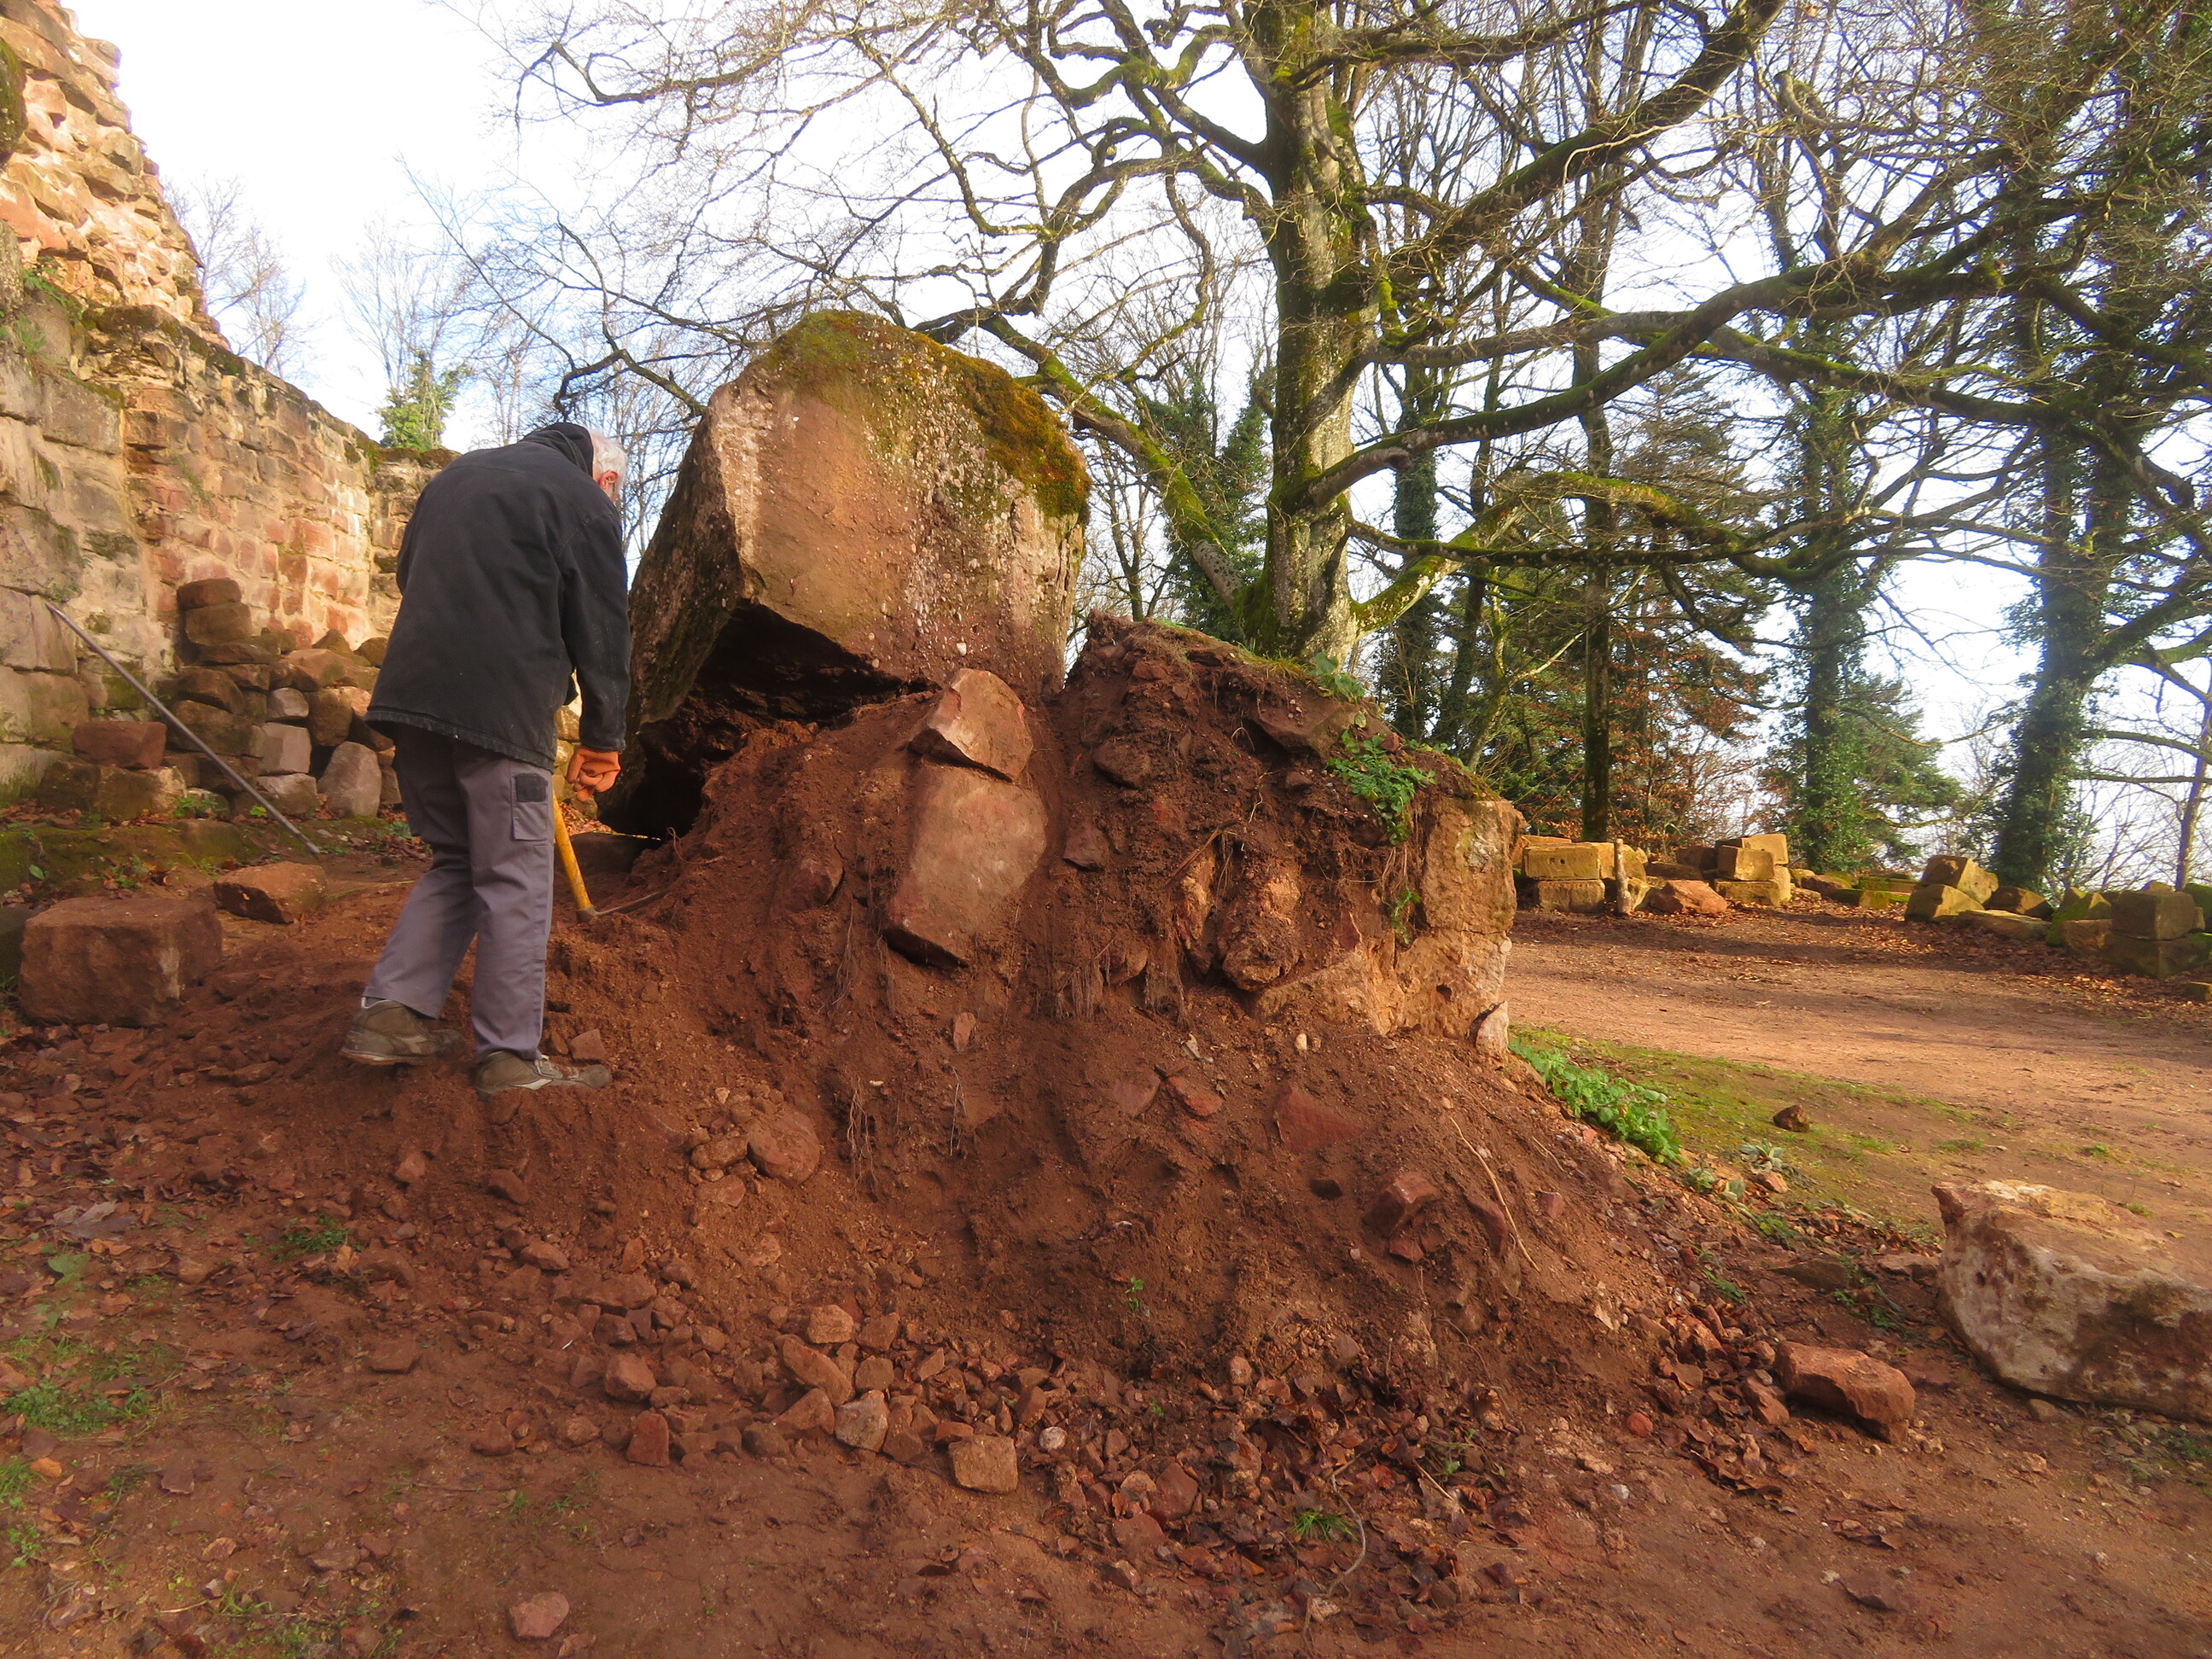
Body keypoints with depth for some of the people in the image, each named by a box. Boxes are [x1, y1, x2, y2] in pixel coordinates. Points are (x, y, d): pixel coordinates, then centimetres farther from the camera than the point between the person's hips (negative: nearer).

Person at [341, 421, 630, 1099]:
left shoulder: (456, 474, 23)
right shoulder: (583, 500, 1)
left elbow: (410, 577, 27)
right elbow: (601, 628, -2)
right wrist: (602, 742, 4)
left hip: (411, 694, 7)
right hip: (502, 707, -7)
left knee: (456, 861, 18)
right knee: (515, 879, -1)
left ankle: (388, 1011, 14)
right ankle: (510, 1056, 2)